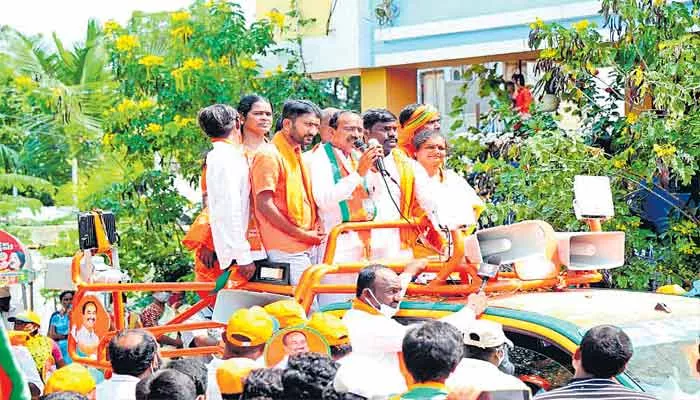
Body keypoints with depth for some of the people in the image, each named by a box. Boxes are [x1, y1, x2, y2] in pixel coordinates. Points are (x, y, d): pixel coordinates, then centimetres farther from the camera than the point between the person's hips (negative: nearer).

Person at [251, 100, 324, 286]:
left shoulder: (297, 155, 19)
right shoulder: (269, 155, -10)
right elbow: (264, 205, -17)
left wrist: (312, 232, 10)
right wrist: (301, 234, -14)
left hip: (303, 248, 9)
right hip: (286, 250, -9)